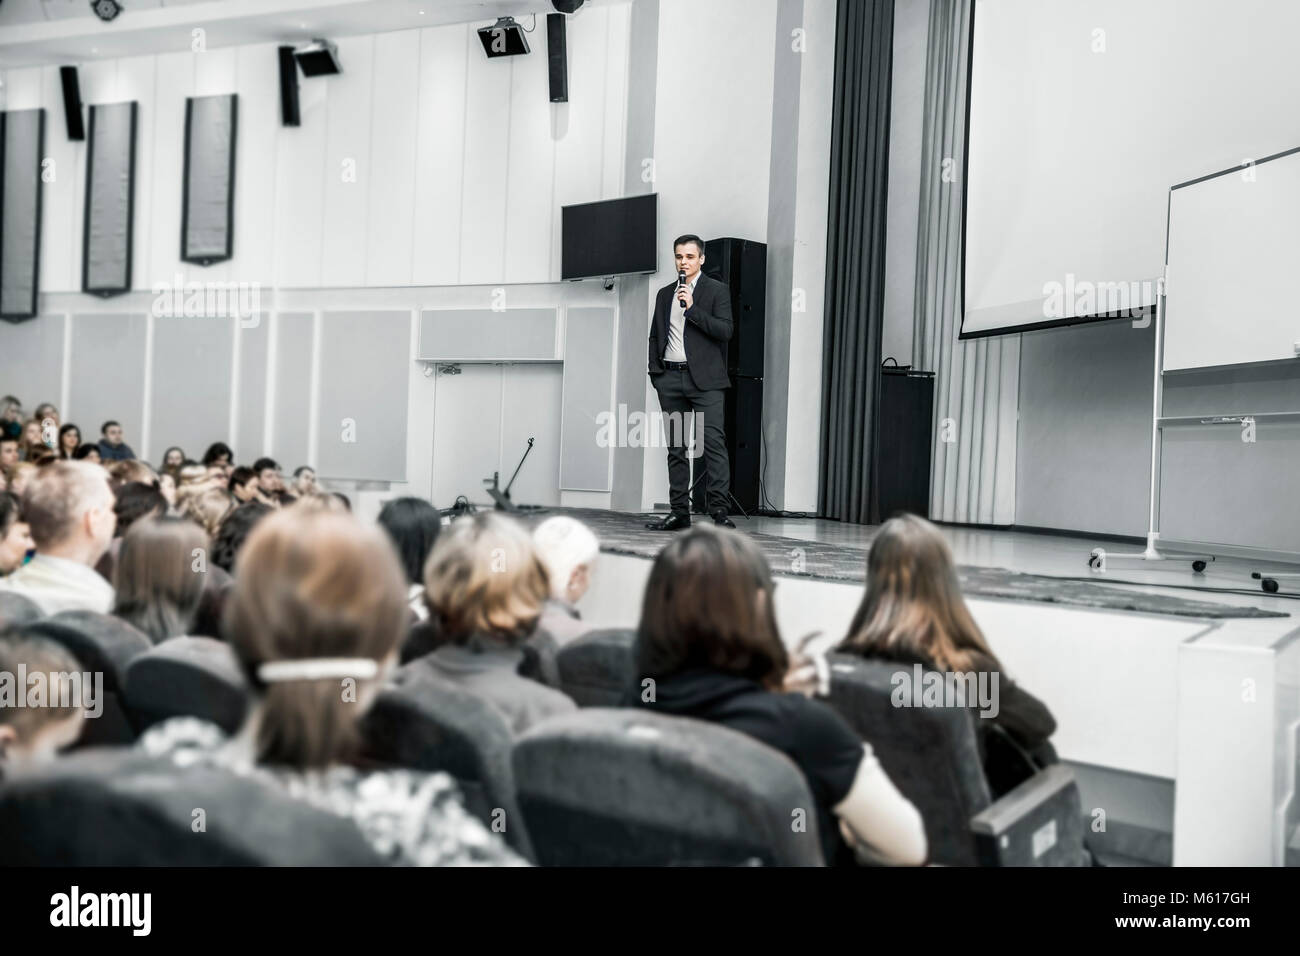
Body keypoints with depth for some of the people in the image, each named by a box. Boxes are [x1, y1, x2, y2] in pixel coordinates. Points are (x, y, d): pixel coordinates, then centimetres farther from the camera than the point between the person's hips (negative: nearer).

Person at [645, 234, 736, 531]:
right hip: (670, 379, 5)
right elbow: (655, 336, 22)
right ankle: (679, 512, 11)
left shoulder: (717, 291, 3)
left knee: (714, 444, -12)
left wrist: (692, 308, -14)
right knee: (676, 448, 6)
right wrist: (655, 370, 10)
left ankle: (720, 512, -14)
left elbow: (725, 331, -9)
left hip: (704, 379, -5)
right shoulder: (664, 294, 17)